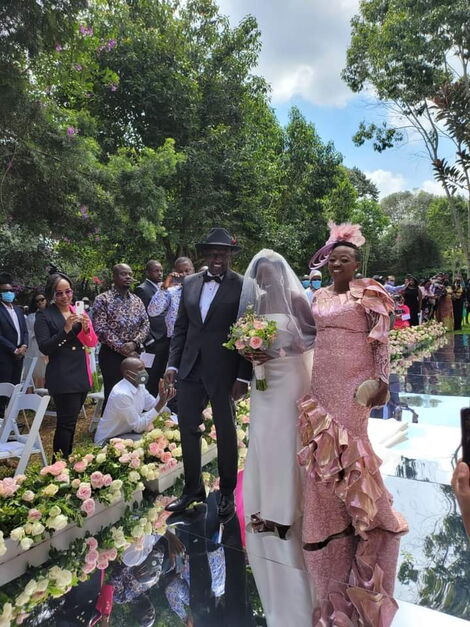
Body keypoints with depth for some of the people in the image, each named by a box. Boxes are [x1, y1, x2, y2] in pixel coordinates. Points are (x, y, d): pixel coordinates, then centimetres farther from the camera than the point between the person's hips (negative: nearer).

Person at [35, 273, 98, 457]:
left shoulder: (79, 312, 10)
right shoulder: (44, 316, -4)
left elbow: (92, 342, 7)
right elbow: (44, 348, -12)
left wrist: (86, 328, -13)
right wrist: (66, 330, -22)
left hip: (81, 374, 5)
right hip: (62, 377, -5)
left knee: (71, 421, 15)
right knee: (66, 423, -6)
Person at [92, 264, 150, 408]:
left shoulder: (137, 300, 11)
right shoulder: (103, 299, -5)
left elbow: (145, 324, 6)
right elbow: (100, 328, -12)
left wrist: (134, 343, -11)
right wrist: (121, 347, -15)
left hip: (134, 353, 5)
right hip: (112, 354, -5)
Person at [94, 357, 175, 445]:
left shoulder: (140, 385, -2)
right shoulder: (122, 394, -30)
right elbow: (138, 427, -28)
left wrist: (162, 398, -24)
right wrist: (160, 404, -33)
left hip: (127, 432, 9)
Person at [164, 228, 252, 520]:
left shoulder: (243, 286, -8)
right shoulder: (190, 283, 8)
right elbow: (181, 327, 11)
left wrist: (244, 376, -12)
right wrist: (173, 363, 5)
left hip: (223, 371, -4)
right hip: (191, 368, 5)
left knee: (226, 431, 11)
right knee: (188, 427, 11)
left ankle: (227, 493, 31)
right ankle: (193, 488, 31)